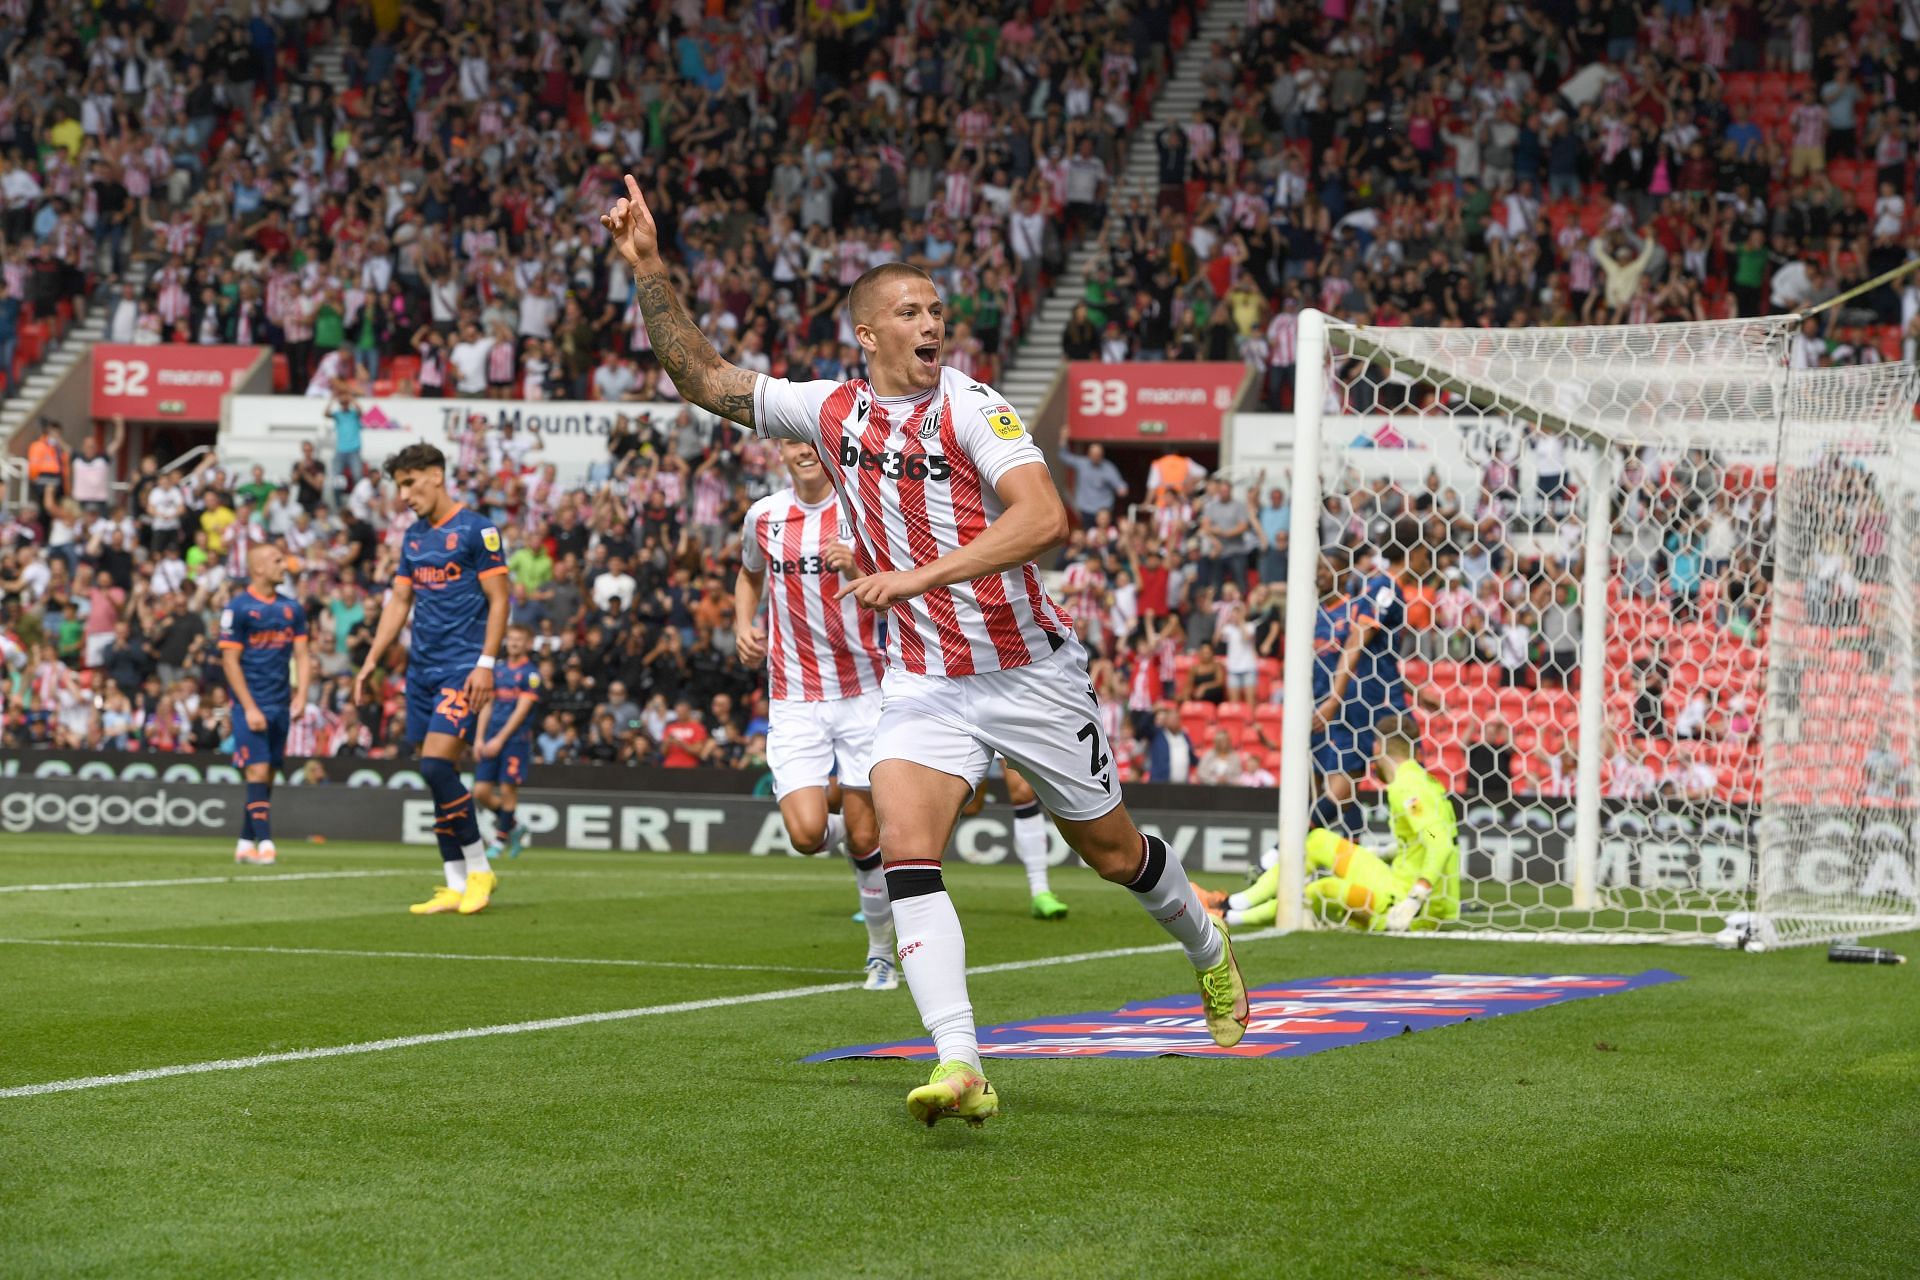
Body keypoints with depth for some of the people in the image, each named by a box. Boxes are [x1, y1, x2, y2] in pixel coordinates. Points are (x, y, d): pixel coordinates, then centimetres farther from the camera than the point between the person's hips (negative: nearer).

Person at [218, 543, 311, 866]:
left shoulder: (292, 609, 10)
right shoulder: (238, 608, -6)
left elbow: (302, 655, 12)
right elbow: (230, 661, -8)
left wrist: (301, 696, -3)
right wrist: (249, 707, -13)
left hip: (280, 706, 5)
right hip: (251, 704, -5)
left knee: (267, 777, 7)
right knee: (257, 773, -13)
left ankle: (245, 844, 15)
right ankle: (264, 843, -16)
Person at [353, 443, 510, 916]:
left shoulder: (475, 530, -6)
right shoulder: (413, 537, 15)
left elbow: (498, 599, -9)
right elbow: (399, 602, 19)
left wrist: (486, 664, -16)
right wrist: (372, 660, 11)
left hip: (462, 668, -7)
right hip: (422, 668, 7)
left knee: (437, 764, -18)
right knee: (437, 775, 4)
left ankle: (479, 868, -6)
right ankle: (455, 886, 7)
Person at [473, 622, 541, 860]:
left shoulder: (531, 673, -3)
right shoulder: (498, 670, 15)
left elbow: (522, 709, -10)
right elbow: (487, 705, 16)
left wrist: (500, 739, -15)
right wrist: (479, 738, 5)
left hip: (516, 740, -6)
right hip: (493, 740, 6)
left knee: (508, 789, -7)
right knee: (481, 791, -1)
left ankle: (500, 839, 7)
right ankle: (513, 826, 19)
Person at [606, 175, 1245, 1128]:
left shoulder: (970, 407, -14)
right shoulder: (831, 411, 0)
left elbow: (1045, 519, -27)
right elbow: (702, 379, 5)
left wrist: (922, 573, -33)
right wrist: (647, 267, -5)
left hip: (1030, 674, -3)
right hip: (921, 683, 3)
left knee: (1112, 851, 11)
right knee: (906, 854, -20)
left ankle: (1209, 952, 42)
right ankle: (960, 1067, -25)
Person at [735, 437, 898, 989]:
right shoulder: (763, 516, 5)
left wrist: (861, 565, -29)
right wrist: (743, 626, 8)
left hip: (862, 690, -2)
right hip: (793, 700, 2)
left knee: (863, 837, -1)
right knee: (807, 834, -13)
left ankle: (881, 953, 20)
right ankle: (845, 831, 24)